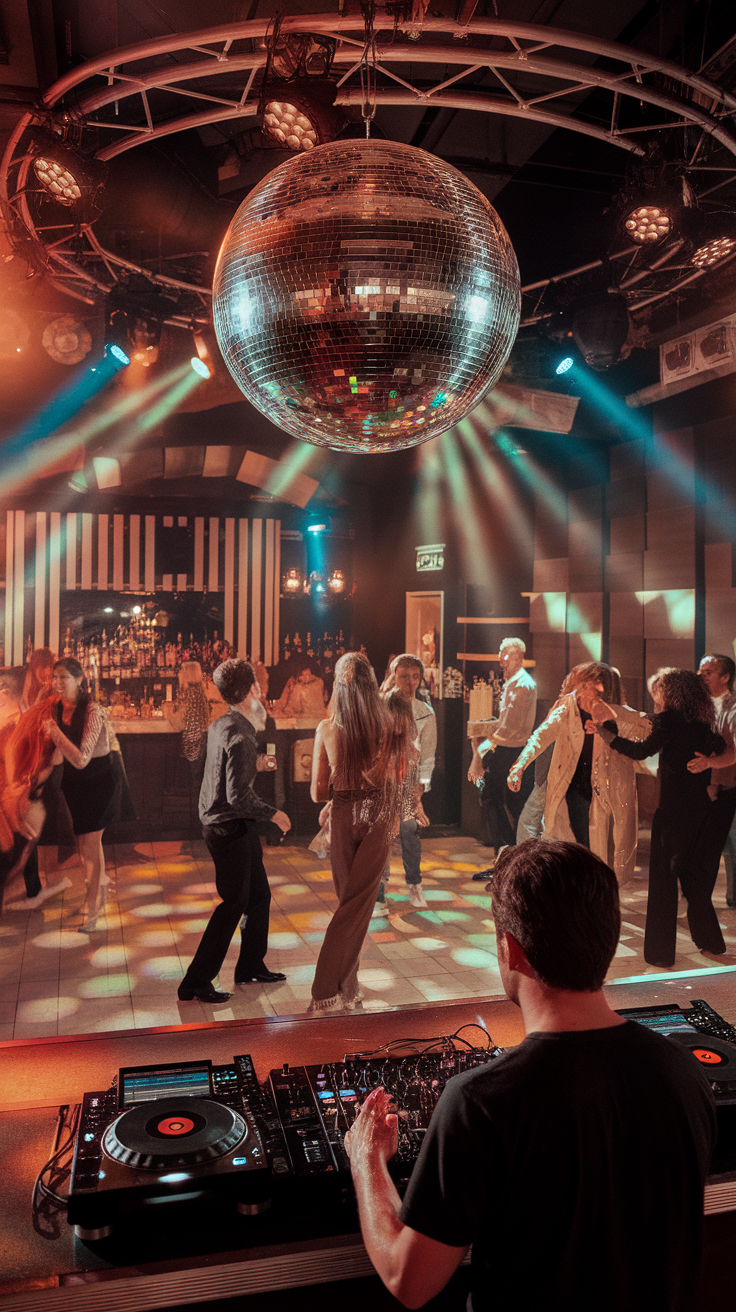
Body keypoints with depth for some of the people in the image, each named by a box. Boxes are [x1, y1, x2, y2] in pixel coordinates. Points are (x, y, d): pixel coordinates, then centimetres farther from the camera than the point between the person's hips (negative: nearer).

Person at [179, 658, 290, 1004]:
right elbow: (239, 796, -27)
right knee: (233, 904, 0)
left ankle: (251, 966, 32)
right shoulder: (239, 737, -24)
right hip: (230, 828, -10)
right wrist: (273, 813, -14)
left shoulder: (220, 725, 5)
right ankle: (195, 982, 9)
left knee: (259, 894, 19)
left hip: (219, 823, 10)